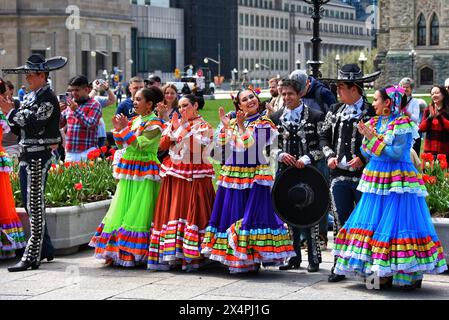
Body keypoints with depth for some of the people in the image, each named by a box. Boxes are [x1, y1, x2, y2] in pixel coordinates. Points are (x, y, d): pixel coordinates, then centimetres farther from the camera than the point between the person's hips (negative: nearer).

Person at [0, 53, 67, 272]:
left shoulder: (48, 98, -11)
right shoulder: (30, 97, 16)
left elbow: (33, 124, -21)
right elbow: (20, 130, 16)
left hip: (39, 157, -10)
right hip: (27, 155, 10)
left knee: (35, 207, -8)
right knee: (30, 205, 13)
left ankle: (32, 257, -7)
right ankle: (45, 250, 23)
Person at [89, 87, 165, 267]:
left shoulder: (154, 124, -9)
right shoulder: (135, 120, 14)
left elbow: (139, 145, -20)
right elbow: (122, 145, 14)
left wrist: (125, 129, -17)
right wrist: (118, 130, 0)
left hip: (144, 173, -8)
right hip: (129, 171, 8)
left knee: (138, 213, -7)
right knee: (121, 210, 9)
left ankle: (135, 254, -2)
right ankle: (116, 252, 14)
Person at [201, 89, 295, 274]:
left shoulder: (264, 123, 0)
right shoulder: (232, 123, 16)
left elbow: (249, 144, -12)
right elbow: (221, 144, 6)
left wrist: (241, 125, -11)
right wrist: (225, 125, -1)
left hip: (255, 176, -5)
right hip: (232, 174, 5)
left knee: (252, 214, -8)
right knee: (232, 214, 5)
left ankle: (251, 258, -3)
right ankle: (235, 258, 13)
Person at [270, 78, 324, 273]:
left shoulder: (314, 116, -3)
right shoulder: (276, 118, 7)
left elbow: (322, 145, -4)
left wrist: (307, 158, -17)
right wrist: (281, 154, -9)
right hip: (285, 172, 4)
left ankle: (314, 258, 7)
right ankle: (293, 257, 16)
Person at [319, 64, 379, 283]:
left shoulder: (372, 112, -6)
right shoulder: (335, 111, 10)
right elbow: (324, 136, 17)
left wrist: (363, 158, -15)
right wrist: (329, 155, 1)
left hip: (364, 175, -4)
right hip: (339, 174, 5)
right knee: (340, 221, 7)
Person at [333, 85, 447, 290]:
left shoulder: (403, 124, -9)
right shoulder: (374, 123, 12)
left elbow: (397, 153, -17)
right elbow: (366, 154, 10)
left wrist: (374, 138, -16)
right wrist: (367, 137, -7)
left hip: (397, 183, -7)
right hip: (376, 181, 7)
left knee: (397, 225, -8)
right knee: (374, 225, 5)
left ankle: (411, 275, 0)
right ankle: (383, 273, 11)